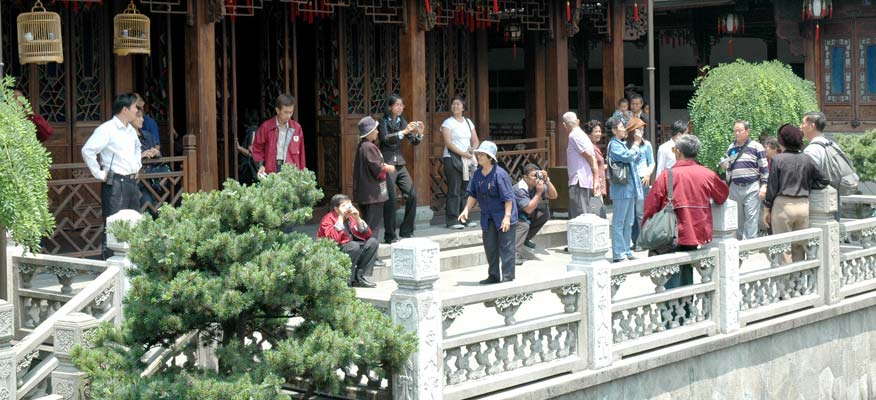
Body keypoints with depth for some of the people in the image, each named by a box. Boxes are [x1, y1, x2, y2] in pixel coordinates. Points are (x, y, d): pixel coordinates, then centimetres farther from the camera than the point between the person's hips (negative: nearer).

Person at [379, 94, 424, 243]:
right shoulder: (384, 122, -6)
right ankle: (390, 235, -1)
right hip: (387, 163, -6)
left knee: (412, 195, -1)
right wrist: (404, 132, -31)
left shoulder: (402, 121, 10)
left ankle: (406, 231, 10)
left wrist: (419, 133, -13)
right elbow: (385, 138, -23)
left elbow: (414, 142, 8)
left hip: (400, 164, 6)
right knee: (390, 199, -9)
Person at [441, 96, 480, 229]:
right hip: (452, 158, -5)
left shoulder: (468, 122, 16)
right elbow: (448, 143, -11)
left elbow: (475, 140, 16)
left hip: (468, 159, 5)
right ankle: (452, 220, -8)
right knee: (454, 190, -9)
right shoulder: (448, 123, -1)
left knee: (466, 190, 4)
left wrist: (473, 149, -6)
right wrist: (463, 153, -17)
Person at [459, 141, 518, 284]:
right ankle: (494, 276, 21)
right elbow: (473, 194, 11)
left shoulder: (500, 174, -18)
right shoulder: (477, 174, 3)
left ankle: (508, 277, 0)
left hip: (503, 215, -7)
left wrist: (507, 216, -21)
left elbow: (508, 198, -18)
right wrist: (466, 210, 0)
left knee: (505, 246, -4)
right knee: (490, 246, 11)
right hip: (487, 216, 7)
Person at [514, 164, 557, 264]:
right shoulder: (519, 189, -28)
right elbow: (528, 209, -34)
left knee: (545, 213, -6)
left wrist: (547, 180, -22)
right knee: (524, 224, -35)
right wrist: (539, 193, -34)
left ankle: (525, 239, 4)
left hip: (525, 217, 8)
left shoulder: (538, 185, -6)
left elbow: (553, 196, -9)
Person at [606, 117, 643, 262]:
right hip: (621, 188, -10)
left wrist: (636, 144, 10)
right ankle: (618, 254, -5)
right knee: (619, 222, -6)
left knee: (628, 222, 13)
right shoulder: (614, 145, -10)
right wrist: (636, 143, -7)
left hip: (629, 188, 10)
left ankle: (626, 251, 19)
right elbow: (628, 156, -23)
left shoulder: (622, 144, 18)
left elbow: (636, 158, 22)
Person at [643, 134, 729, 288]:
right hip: (698, 234, 4)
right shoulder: (708, 174, -2)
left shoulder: (667, 175, -11)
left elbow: (651, 207, -9)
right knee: (687, 276, 18)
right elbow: (722, 196, 16)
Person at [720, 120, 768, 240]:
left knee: (751, 217, -8)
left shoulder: (756, 147, 0)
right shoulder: (731, 148, 14)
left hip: (752, 187, -5)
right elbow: (727, 166, 25)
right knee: (737, 218, 9)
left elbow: (764, 168, -1)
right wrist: (724, 165, 1)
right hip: (735, 187, 5)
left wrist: (764, 186, -9)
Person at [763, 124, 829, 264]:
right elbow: (823, 180, 8)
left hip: (783, 205, -4)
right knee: (799, 247, 13)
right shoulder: (807, 159, 4)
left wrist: (766, 209, 1)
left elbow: (772, 187, -6)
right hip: (804, 205, 4)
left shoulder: (778, 159, -8)